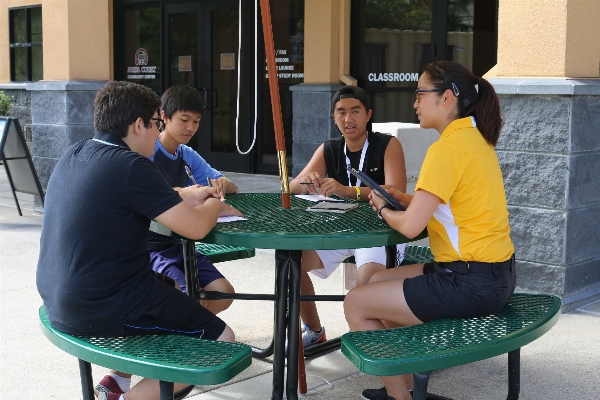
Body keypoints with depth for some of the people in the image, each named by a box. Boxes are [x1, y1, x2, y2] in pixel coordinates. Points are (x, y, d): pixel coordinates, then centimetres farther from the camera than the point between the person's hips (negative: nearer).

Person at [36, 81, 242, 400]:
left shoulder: (74, 155, 7)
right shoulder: (129, 165, -19)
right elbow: (196, 227, -18)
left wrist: (184, 196, 18)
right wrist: (214, 206, 4)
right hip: (102, 310, -9)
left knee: (170, 289, 31)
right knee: (221, 339, 0)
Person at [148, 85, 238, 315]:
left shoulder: (188, 156, 10)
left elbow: (233, 189, 11)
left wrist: (224, 184, -14)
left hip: (179, 244, 7)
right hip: (151, 246, -7)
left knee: (223, 293, -7)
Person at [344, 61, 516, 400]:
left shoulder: (447, 149, -20)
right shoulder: (476, 137, 10)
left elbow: (410, 226, -22)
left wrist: (382, 209, -1)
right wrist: (401, 198, 7)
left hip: (471, 284, -10)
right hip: (497, 273, 10)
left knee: (356, 304, 0)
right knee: (379, 282, 22)